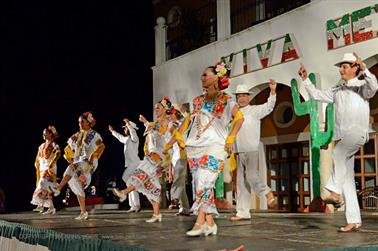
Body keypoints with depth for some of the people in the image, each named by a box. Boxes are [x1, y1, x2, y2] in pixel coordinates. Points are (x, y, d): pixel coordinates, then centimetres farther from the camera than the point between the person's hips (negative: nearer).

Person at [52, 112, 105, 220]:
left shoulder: (94, 135, 4)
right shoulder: (77, 136, 19)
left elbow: (101, 146, -11)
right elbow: (68, 149, 25)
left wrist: (93, 157, -19)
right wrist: (70, 160, 11)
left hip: (89, 162, -6)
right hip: (78, 163, 6)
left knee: (72, 169, -34)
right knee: (78, 187, 1)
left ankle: (58, 188, -47)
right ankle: (83, 212, 6)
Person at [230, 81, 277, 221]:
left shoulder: (255, 110, 1)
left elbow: (269, 106, -14)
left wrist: (273, 91, -26)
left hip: (252, 150, -5)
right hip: (239, 152, 6)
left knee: (251, 175, -19)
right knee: (241, 181, 5)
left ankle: (267, 193, 8)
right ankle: (242, 212, 10)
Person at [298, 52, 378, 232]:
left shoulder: (362, 86, 3)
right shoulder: (337, 90, 21)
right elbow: (317, 95, 25)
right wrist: (305, 80, 19)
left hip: (357, 133, -6)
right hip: (342, 138, 6)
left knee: (338, 153, -35)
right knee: (347, 179, 2)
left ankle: (335, 192, -35)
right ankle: (354, 220, 4)